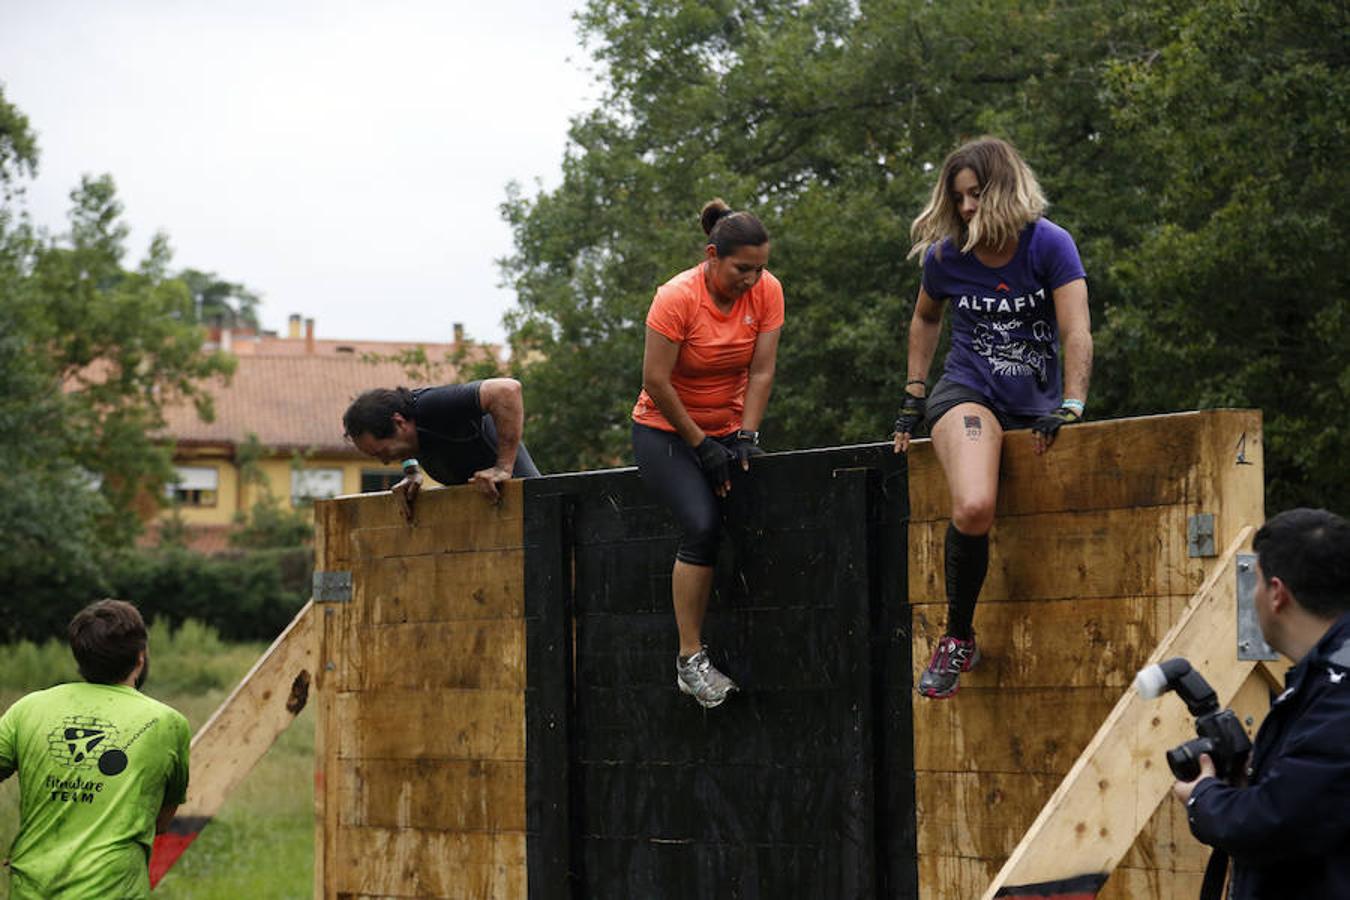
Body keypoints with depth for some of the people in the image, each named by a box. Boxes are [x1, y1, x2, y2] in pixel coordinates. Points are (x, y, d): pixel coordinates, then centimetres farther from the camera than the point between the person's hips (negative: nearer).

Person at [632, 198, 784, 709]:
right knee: (703, 525, -24)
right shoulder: (677, 298, -20)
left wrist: (745, 437, -15)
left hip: (729, 429, 5)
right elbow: (656, 382, -18)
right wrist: (701, 445, -17)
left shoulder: (766, 292, -7)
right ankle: (690, 661, -21)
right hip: (665, 431, -5)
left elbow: (761, 373, -6)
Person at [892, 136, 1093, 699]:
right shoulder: (946, 256, -1)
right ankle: (958, 638, -12)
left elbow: (1075, 332, -15)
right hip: (967, 392, -1)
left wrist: (1070, 406, -26)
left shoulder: (1049, 245, -10)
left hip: (1034, 401, 1)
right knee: (973, 508, -28)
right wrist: (913, 399, 16)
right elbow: (925, 319, 19)